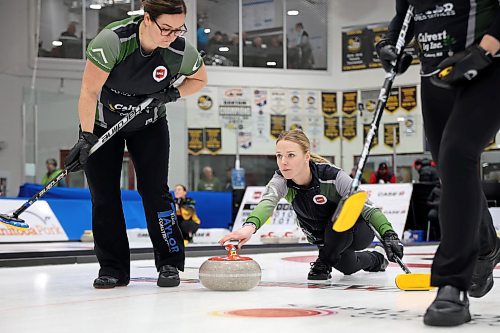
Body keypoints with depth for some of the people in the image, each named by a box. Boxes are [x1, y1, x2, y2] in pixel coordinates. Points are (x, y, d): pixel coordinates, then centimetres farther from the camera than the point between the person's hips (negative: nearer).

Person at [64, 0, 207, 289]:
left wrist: (173, 93, -18)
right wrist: (86, 136, -30)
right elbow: (89, 92, -27)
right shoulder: (113, 40, -32)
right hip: (103, 123, -1)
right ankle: (113, 268, 8)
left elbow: (200, 79, 0)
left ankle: (170, 263, 3)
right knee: (104, 195, -2)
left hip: (149, 124, 1)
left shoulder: (181, 50, -22)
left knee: (154, 190, -8)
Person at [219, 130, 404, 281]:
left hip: (359, 233, -6)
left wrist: (389, 235, -47)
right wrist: (250, 226, -65)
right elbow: (267, 202, -43)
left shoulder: (332, 176, -32)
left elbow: (368, 208, -31)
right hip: (324, 239, 6)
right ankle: (375, 260, 25)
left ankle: (324, 263, -11)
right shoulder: (281, 180, -22)